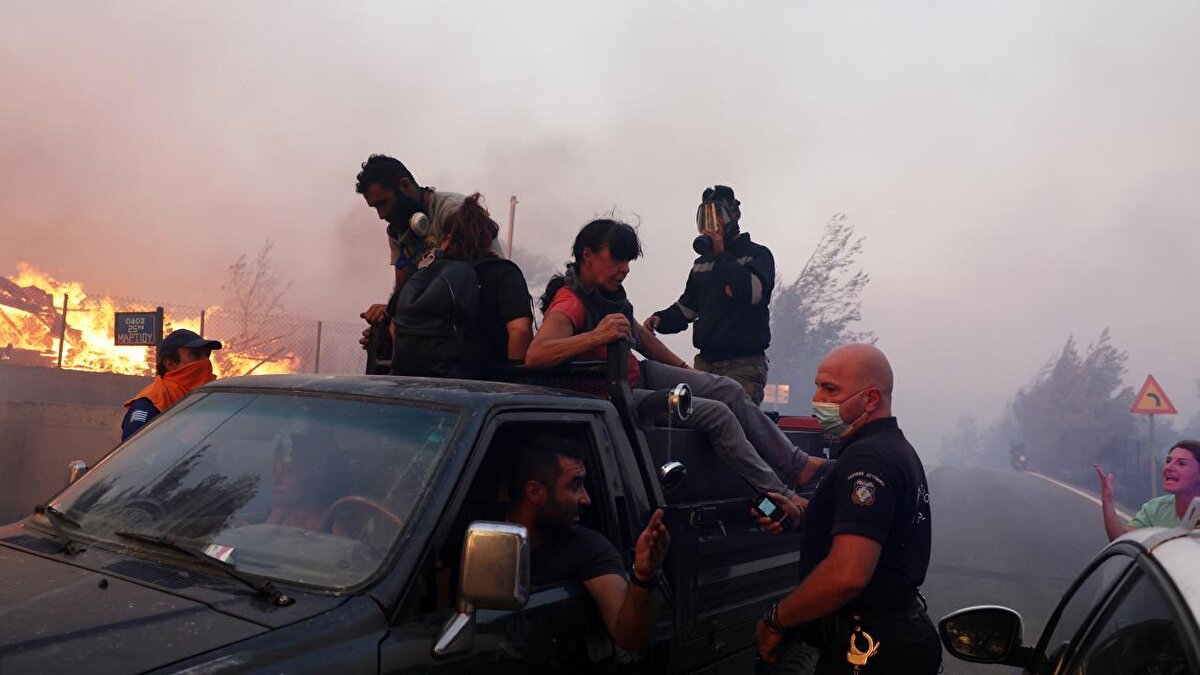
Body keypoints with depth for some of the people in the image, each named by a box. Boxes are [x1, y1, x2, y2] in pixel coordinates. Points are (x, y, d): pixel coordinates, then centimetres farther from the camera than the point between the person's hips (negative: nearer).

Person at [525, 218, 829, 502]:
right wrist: (596, 336, -49)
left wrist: (685, 369, 22)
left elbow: (638, 333, 18)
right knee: (717, 413, -16)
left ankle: (797, 465, 11)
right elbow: (535, 355, -41)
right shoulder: (570, 304, -24)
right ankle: (782, 496, -4)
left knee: (728, 389, 2)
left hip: (639, 373, 9)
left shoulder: (606, 290, 4)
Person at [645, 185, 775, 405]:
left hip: (743, 364, -6)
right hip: (705, 362, 6)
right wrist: (661, 319, 5)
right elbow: (686, 308, 26)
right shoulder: (702, 263, 22)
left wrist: (721, 254, -9)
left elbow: (753, 291, -18)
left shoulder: (758, 254, 3)